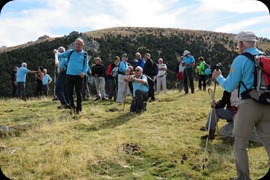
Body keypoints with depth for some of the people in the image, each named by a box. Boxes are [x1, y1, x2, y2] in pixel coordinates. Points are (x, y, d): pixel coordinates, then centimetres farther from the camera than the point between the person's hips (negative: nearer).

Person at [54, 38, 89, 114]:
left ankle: (78, 108, 13)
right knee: (69, 92, 7)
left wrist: (84, 72, -11)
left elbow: (86, 65, 6)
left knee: (78, 93, 3)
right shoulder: (70, 52, 7)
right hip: (69, 75, 1)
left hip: (79, 76, -1)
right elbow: (61, 55, 7)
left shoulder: (85, 54, 5)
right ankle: (72, 105, 25)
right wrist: (56, 53, -16)